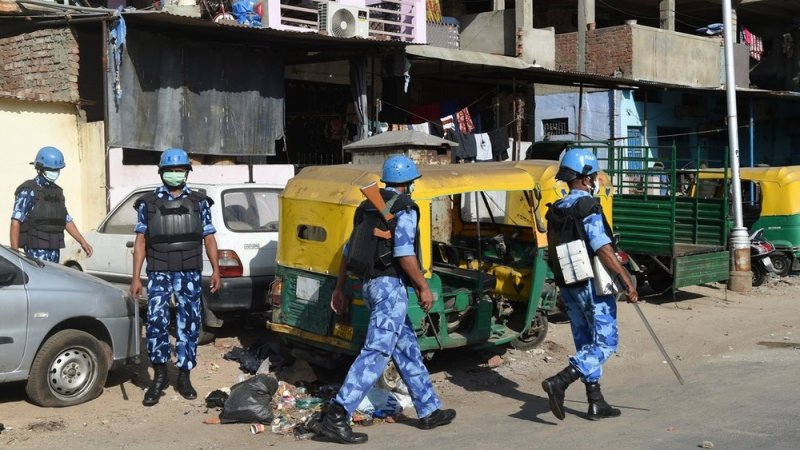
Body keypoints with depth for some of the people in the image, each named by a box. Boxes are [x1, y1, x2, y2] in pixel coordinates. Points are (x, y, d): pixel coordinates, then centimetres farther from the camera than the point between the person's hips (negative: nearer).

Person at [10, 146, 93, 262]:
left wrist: (82, 242, 14)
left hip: (55, 250, 7)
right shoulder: (28, 191, -8)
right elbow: (16, 222, -13)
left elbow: (67, 220, 22)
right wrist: (14, 252, -20)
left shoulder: (58, 192, 15)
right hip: (36, 251, -7)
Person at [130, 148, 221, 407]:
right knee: (156, 322, -10)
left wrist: (215, 270, -2)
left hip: (190, 274, 1)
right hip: (159, 273, -1)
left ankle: (184, 376, 16)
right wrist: (136, 277, 0)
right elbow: (140, 241, 6)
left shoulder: (199, 202, 10)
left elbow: (208, 238, 8)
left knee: (189, 324, 4)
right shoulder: (148, 203, 8)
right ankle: (160, 376, 5)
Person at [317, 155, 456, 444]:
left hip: (369, 284, 9)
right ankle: (336, 419, -20)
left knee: (407, 349, 17)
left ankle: (429, 411, 26)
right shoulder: (404, 208, -8)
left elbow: (349, 251, 18)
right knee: (376, 352, -13)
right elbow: (404, 253, -18)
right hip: (390, 284, -9)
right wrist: (424, 287, -12)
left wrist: (339, 288, 22)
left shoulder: (368, 207, 17)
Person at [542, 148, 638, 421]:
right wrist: (628, 282, -19)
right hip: (592, 286, -8)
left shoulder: (556, 211, 9)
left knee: (586, 344, 14)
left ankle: (596, 403, 17)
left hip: (568, 286, 8)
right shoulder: (588, 209, -15)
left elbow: (552, 253, 15)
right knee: (605, 342, -1)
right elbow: (604, 251, -21)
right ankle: (559, 382, -15)